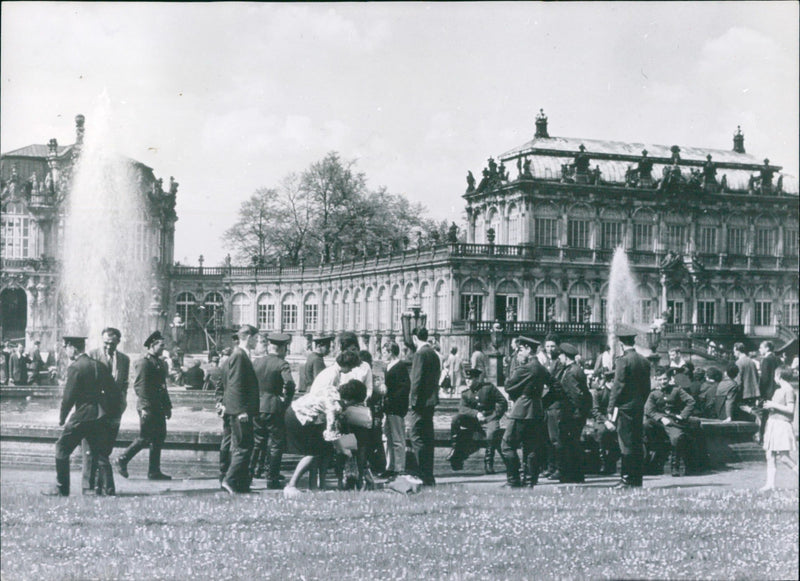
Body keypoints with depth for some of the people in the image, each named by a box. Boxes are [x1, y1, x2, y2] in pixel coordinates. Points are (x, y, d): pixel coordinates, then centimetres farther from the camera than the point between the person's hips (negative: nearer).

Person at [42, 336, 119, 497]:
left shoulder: (75, 367, -10)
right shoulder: (99, 366, 9)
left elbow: (68, 395, -12)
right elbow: (114, 391, 10)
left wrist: (62, 417, 0)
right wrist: (113, 412, 18)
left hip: (81, 415, -6)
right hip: (100, 415, 6)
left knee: (62, 448, 7)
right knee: (100, 452, 12)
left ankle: (61, 488, 8)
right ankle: (107, 487, 7)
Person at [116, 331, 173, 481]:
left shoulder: (160, 363, 16)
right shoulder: (143, 363, -11)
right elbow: (139, 386, -16)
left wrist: (168, 406, 17)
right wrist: (144, 407, -21)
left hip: (158, 407, 9)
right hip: (147, 408, -9)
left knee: (159, 438, 8)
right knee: (145, 438, -4)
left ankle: (154, 471, 13)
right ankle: (122, 460, 13)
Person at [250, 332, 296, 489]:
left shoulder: (256, 362, 5)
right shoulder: (282, 364, -11)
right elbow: (289, 383, -25)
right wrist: (286, 400, -12)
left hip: (256, 407, 5)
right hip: (274, 409, -5)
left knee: (257, 442, 19)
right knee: (276, 444, 4)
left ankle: (250, 471, 21)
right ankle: (272, 479, 5)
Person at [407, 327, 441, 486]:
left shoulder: (420, 354, -13)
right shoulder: (434, 354, 14)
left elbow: (417, 379, -17)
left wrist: (413, 400, -14)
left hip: (420, 401, -9)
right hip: (431, 401, 9)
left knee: (417, 437, -7)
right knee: (427, 439, 13)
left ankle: (423, 477, -8)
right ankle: (429, 477, 18)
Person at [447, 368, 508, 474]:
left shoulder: (488, 387, 5)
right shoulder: (465, 393, 13)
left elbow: (503, 402, 0)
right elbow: (462, 408, -5)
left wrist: (493, 417, -11)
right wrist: (476, 414, -22)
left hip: (489, 420, -3)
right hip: (473, 422, 4)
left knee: (492, 433, -37)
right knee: (456, 418, -21)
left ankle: (488, 462, -20)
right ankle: (456, 450, -13)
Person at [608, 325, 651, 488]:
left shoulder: (623, 360, -12)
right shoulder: (644, 361, 9)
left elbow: (618, 386, -14)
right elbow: (647, 387, 13)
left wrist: (611, 408, -9)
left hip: (624, 407, -7)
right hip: (639, 407, 7)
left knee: (627, 444, -4)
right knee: (637, 443, 10)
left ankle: (627, 479, -3)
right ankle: (637, 479, 14)